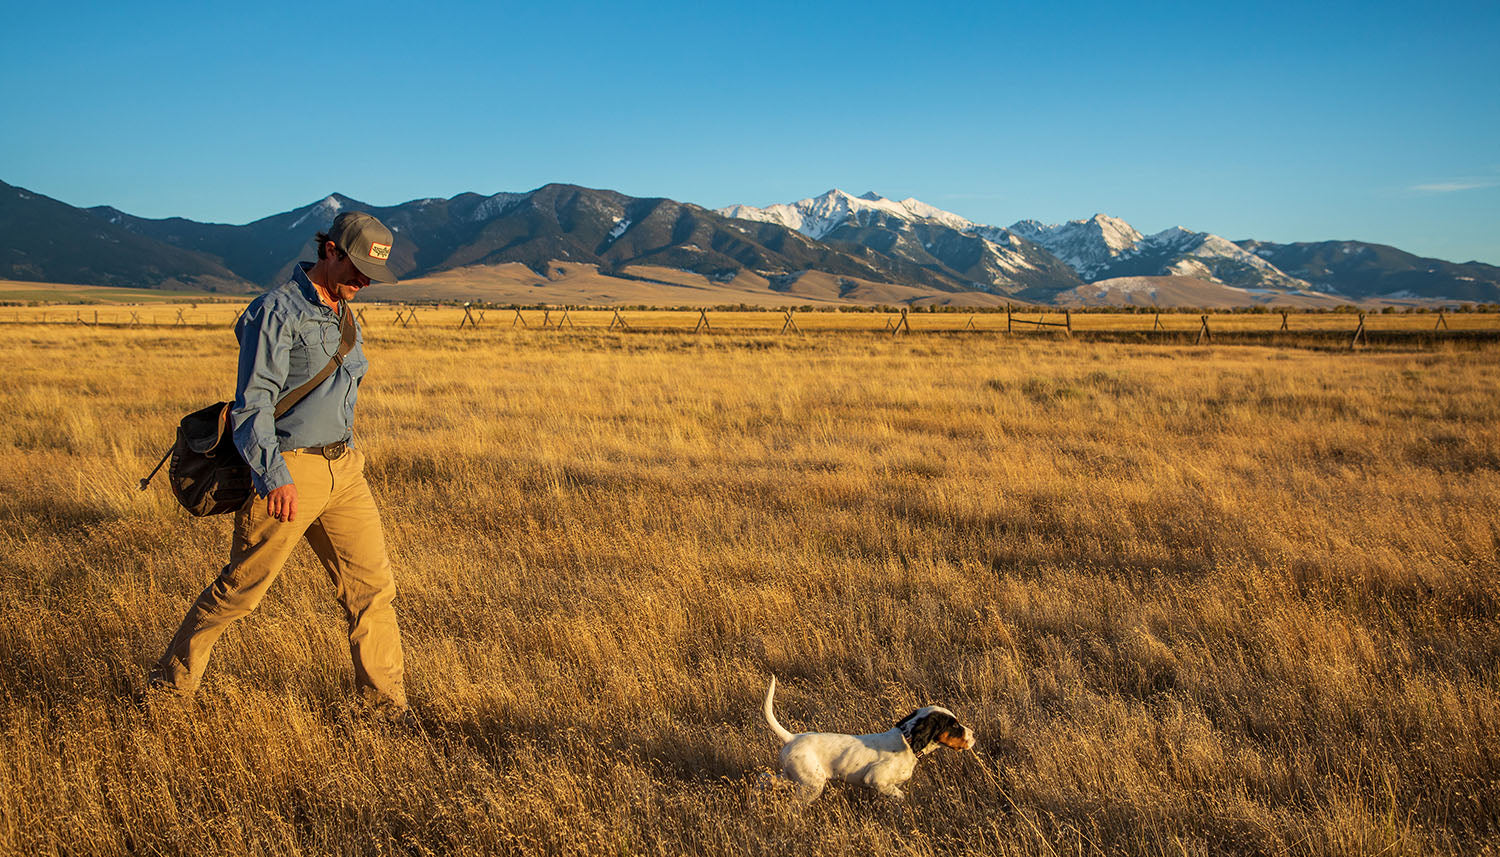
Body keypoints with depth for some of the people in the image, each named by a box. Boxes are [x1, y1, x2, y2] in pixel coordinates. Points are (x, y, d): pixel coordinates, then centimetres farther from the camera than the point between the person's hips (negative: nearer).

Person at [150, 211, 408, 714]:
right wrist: (275, 476, -30)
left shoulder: (344, 314, 13)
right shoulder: (276, 312, -13)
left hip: (343, 467, 7)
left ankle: (385, 699, 16)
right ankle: (173, 680, 24)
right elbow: (253, 402, -19)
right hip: (288, 470, -7)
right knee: (241, 588, 4)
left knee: (373, 585, 5)